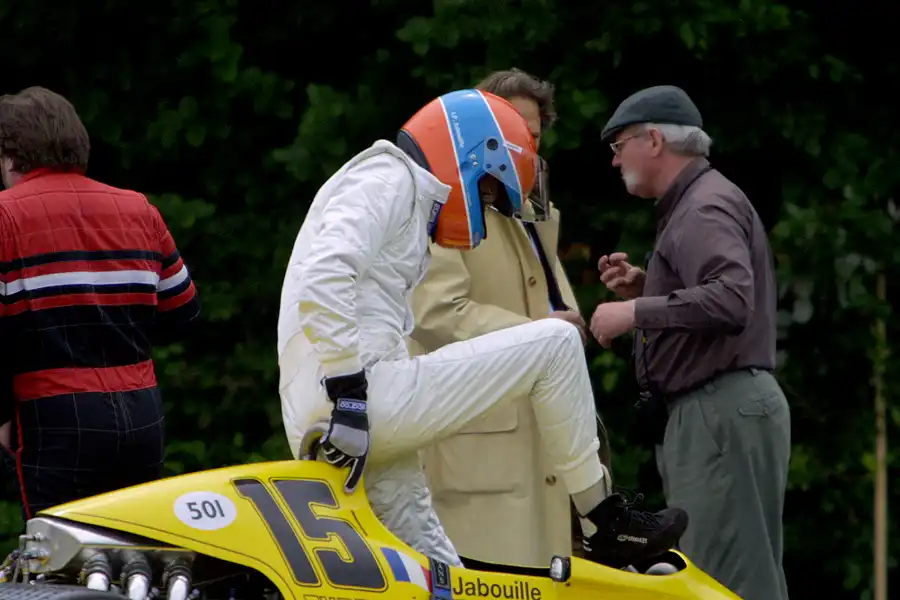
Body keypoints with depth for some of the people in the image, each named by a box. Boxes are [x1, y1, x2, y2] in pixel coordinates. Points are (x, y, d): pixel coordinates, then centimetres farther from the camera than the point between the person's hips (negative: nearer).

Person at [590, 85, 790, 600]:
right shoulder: (692, 202, 21)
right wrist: (646, 287, 13)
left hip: (721, 408, -11)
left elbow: (731, 299, -27)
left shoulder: (706, 207, -12)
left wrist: (637, 311, -22)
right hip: (710, 409, 11)